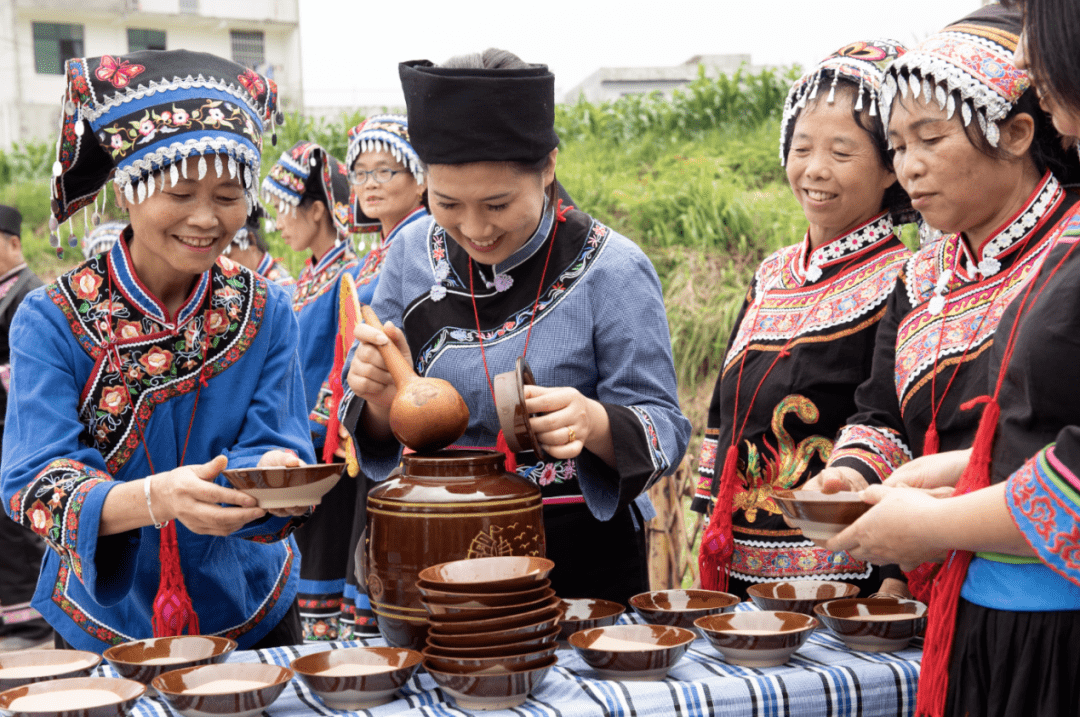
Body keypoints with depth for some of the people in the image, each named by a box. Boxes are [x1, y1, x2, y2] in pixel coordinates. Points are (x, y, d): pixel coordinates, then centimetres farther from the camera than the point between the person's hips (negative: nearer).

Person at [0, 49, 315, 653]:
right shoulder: (52, 321, -14)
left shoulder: (267, 312, -7)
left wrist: (276, 475, -38)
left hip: (251, 617, 2)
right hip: (104, 627, -2)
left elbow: (277, 445, -12)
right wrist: (157, 498, -43)